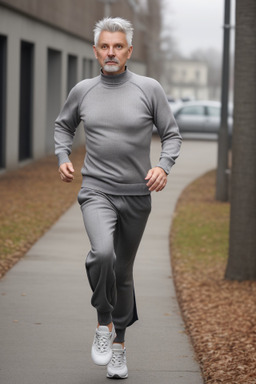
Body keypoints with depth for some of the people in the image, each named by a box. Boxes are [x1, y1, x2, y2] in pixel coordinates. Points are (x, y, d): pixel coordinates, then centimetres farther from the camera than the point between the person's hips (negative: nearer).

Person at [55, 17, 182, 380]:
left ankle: (118, 344, 29)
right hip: (97, 191, 0)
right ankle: (103, 323, -4)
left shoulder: (149, 89, -4)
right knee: (102, 253, -28)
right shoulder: (83, 91, 2)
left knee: (123, 271, 12)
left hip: (136, 196, 1)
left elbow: (171, 134, 3)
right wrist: (63, 158, 3)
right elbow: (64, 125, 20)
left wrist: (164, 167, -15)